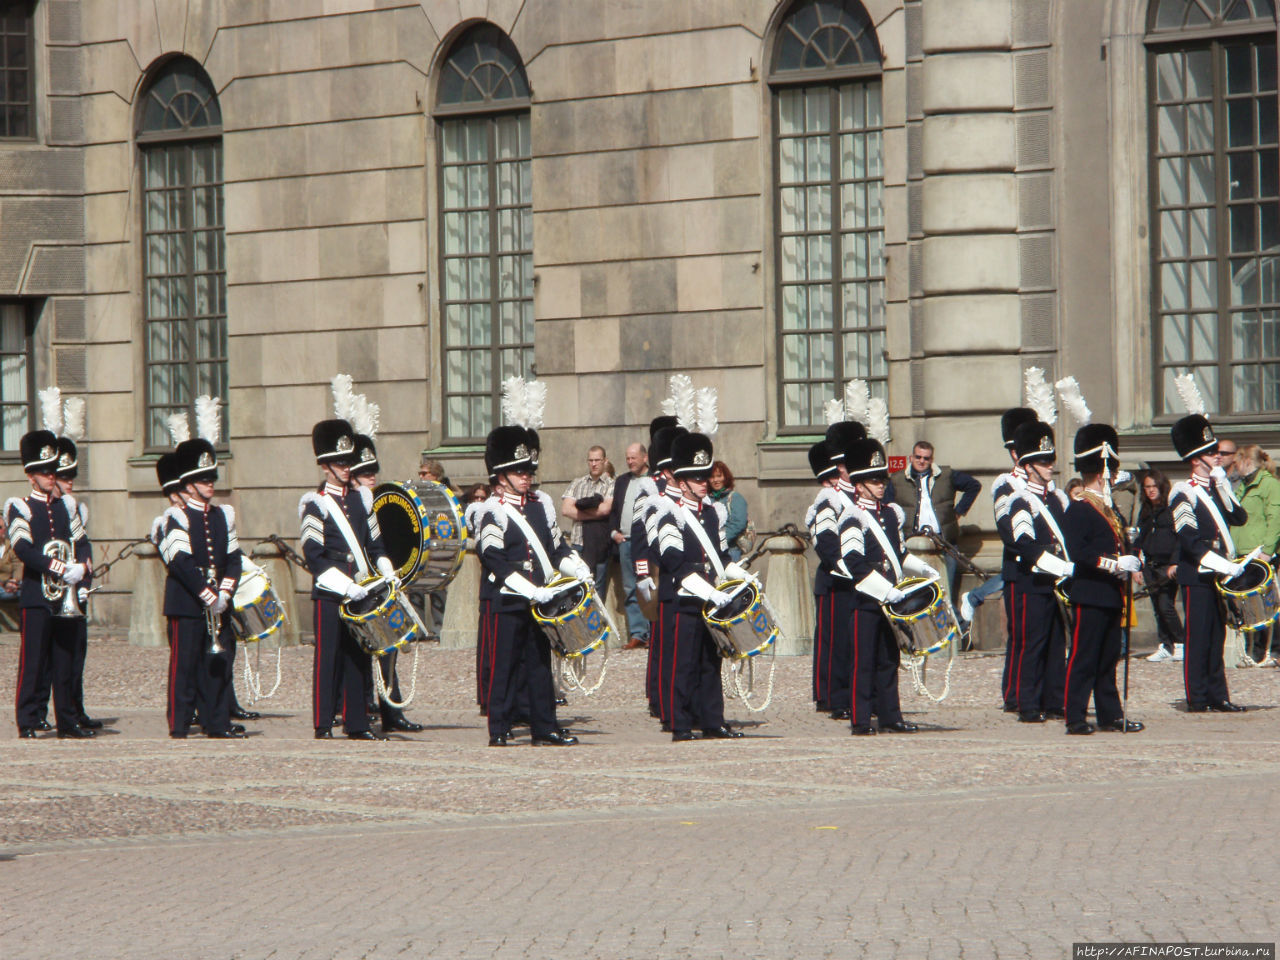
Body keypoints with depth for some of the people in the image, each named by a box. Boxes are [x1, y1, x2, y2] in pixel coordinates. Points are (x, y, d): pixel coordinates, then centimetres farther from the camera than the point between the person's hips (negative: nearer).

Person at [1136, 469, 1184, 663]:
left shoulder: (1172, 509, -5)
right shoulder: (1145, 511, 15)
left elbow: (1181, 538, -8)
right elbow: (1140, 539, 18)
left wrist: (1175, 563, -15)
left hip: (1168, 566, -6)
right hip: (1150, 565, 6)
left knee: (1166, 605, -12)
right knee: (1158, 608, 6)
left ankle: (1180, 644, 0)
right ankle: (1165, 645, 11)